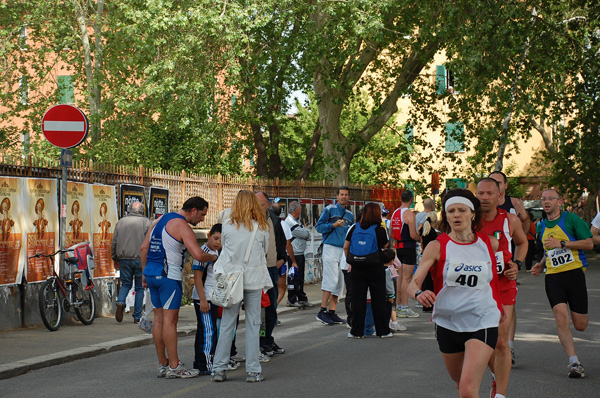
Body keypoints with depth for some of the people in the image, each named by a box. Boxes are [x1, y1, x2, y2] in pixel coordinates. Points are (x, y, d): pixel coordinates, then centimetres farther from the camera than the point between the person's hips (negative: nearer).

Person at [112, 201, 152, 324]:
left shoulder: (121, 222, 9)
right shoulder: (146, 222, 0)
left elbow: (114, 242, 11)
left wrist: (115, 259, 20)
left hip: (124, 259, 2)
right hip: (140, 259, -2)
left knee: (125, 284, 15)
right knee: (140, 287, 6)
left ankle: (120, 302, -13)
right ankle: (137, 316, 6)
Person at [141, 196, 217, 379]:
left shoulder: (160, 220, 16)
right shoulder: (182, 226, -10)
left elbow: (144, 248, 17)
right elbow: (198, 254, -21)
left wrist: (144, 273, 20)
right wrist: (213, 258, -2)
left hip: (151, 273, 8)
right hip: (169, 275, -8)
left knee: (159, 319, 10)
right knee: (170, 320, -6)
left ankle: (163, 365, 14)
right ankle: (174, 367, -4)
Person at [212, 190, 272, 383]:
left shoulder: (228, 225, -2)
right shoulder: (261, 227, -3)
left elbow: (223, 246, 11)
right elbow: (265, 251, 10)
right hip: (254, 279, -1)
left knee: (227, 324, 6)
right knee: (253, 324, 5)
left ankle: (219, 369, 7)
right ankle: (253, 370, 6)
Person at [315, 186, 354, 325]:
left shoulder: (350, 214, 19)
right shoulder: (329, 209, 1)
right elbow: (318, 226, -4)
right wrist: (334, 225, -15)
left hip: (344, 250, 7)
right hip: (331, 248, -7)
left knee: (339, 283, 5)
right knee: (331, 280, -13)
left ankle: (332, 312, 9)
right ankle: (322, 311, -10)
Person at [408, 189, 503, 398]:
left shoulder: (489, 243, 1)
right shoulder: (437, 246, -3)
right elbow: (412, 284, -13)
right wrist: (419, 293, -32)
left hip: (482, 323, -2)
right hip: (448, 324, 2)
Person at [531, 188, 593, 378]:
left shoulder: (571, 219, -1)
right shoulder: (541, 226, 15)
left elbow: (589, 243, -6)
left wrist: (562, 243, -14)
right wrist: (541, 264, 13)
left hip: (574, 273, -3)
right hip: (553, 277, 3)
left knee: (580, 325, -1)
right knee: (561, 316, -18)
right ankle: (574, 363, -15)